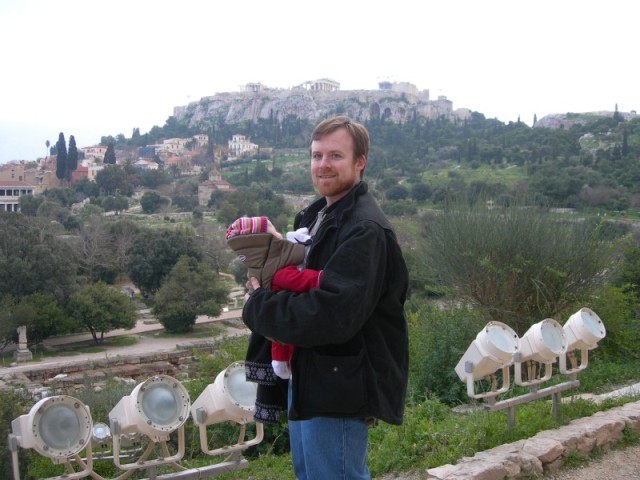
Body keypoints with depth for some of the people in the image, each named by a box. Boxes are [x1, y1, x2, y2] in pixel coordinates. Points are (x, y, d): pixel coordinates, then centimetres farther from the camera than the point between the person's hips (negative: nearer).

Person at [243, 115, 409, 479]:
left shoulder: (365, 230, -23)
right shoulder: (317, 215, 9)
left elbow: (331, 315, -31)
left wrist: (258, 306, -17)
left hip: (339, 387, -10)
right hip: (307, 377, 10)